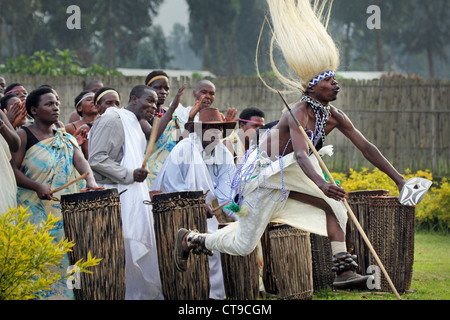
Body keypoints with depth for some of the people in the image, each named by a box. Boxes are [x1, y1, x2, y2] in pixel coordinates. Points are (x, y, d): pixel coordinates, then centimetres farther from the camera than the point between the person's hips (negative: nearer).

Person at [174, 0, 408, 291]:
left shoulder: (334, 117, -3)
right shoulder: (299, 114, -26)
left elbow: (366, 147, -1)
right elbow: (300, 154, -42)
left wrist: (399, 179, -5)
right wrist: (321, 183, -60)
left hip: (290, 177, 8)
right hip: (265, 175, -8)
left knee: (334, 206, -13)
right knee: (244, 245, -3)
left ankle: (344, 271, -17)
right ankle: (191, 239, 20)